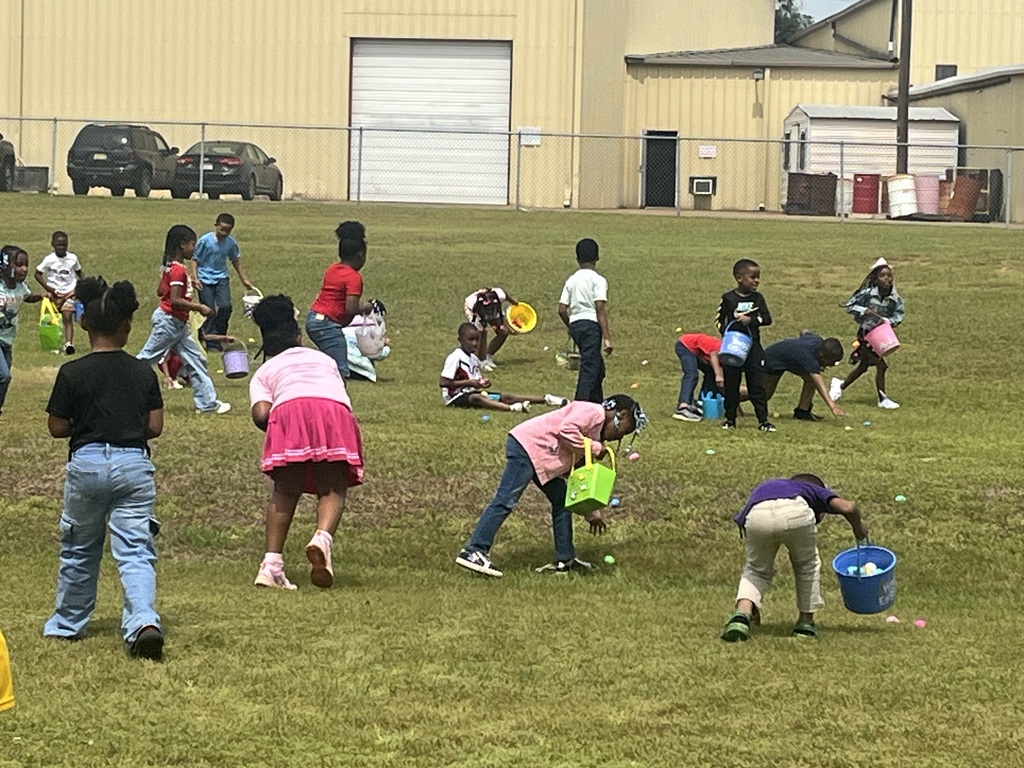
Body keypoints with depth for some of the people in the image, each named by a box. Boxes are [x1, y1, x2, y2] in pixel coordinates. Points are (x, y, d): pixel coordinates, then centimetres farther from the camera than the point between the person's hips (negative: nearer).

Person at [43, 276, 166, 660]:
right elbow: (155, 427, 1)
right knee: (136, 551, -3)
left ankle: (67, 624, 31)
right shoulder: (144, 373, 1)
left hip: (87, 463, -1)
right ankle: (144, 621, -25)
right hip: (135, 465, 1)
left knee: (79, 550, 17)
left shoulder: (72, 373, -5)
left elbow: (57, 427, -1)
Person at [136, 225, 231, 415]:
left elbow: (160, 291, 17)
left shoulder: (169, 267, 9)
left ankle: (207, 402, 9)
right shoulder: (178, 270, -21)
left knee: (196, 360, 8)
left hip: (178, 325, 10)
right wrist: (199, 308, -20)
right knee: (147, 359, -2)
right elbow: (175, 301, -26)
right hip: (168, 321, -10)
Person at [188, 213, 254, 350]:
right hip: (205, 279, -3)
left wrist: (244, 279, 20)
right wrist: (195, 278, -17)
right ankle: (212, 343, 4)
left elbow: (236, 261, 15)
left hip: (221, 278, 3)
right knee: (209, 312, -3)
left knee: (225, 307, -13)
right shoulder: (205, 241, -14)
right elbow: (194, 259, -8)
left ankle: (219, 335, 7)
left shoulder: (231, 243, -2)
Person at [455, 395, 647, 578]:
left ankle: (565, 560, 16)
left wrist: (592, 512, 30)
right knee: (506, 501, -16)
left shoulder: (595, 436, 23)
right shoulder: (593, 412, -8)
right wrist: (595, 448, -14)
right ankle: (474, 552, -20)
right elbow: (566, 430, -24)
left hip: (540, 458, 11)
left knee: (562, 502, 11)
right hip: (526, 446, -11)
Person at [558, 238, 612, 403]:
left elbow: (562, 310, 9)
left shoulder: (571, 281, 12)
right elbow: (600, 310, -13)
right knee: (589, 369, -9)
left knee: (597, 368, 20)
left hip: (575, 324, 7)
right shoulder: (598, 280, -6)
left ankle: (597, 404, 27)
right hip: (591, 324, -7)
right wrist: (607, 337, -14)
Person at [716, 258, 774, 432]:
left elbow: (767, 319, -3)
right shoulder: (728, 298, -2)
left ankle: (763, 420, 3)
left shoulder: (758, 298, 4)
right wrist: (726, 334, -14)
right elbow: (720, 320, 3)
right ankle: (730, 419, 17)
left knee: (757, 385, 0)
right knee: (731, 385, 6)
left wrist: (751, 320, -19)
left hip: (753, 347, 1)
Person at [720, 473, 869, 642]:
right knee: (807, 566, 29)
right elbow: (847, 508, 16)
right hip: (796, 514, -2)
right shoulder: (815, 490, 38)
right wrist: (859, 528, 40)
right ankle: (805, 621, 32)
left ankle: (742, 613, 3)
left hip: (756, 517, 2)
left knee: (757, 570, 27)